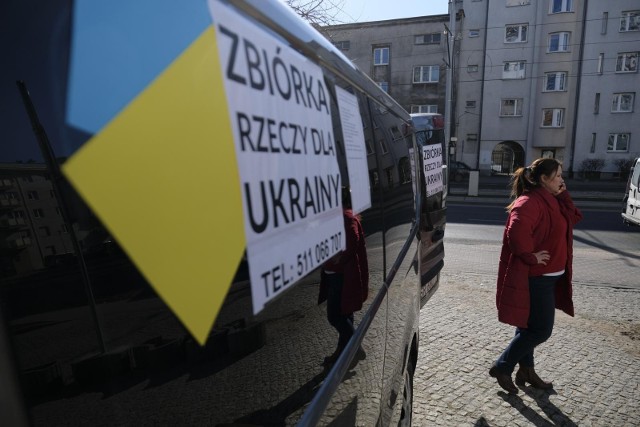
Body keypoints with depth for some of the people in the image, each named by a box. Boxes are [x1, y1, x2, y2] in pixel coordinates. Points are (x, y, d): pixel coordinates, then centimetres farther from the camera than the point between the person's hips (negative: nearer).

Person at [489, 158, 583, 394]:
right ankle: (502, 367, 7)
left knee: (530, 325, 18)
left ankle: (526, 370, 32)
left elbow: (572, 218, 14)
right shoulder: (530, 202, -20)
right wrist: (530, 257, -24)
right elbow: (517, 232, -34)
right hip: (535, 277, -10)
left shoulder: (551, 201, 14)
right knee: (541, 329, -4)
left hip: (546, 276, 10)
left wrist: (564, 196, 3)